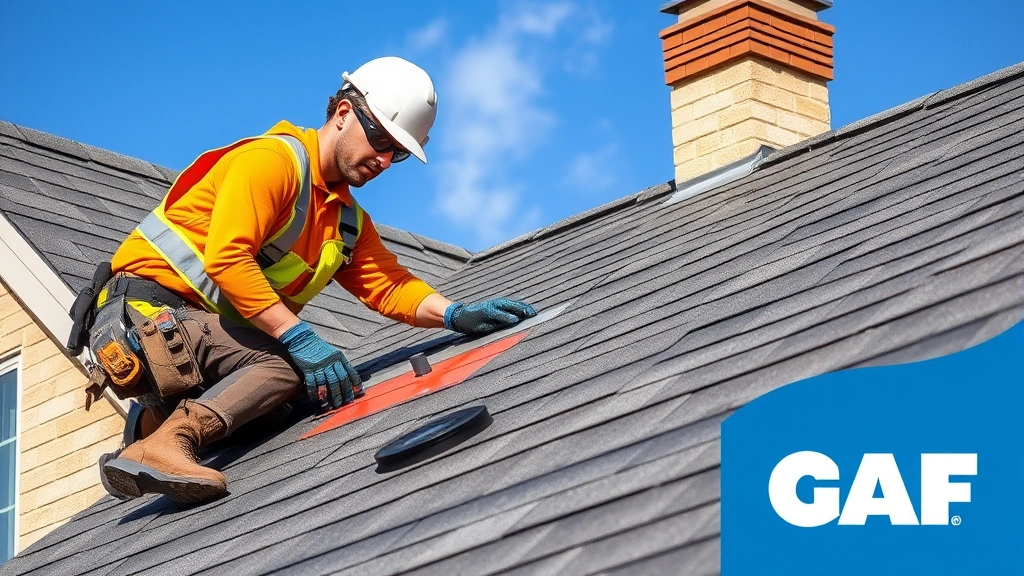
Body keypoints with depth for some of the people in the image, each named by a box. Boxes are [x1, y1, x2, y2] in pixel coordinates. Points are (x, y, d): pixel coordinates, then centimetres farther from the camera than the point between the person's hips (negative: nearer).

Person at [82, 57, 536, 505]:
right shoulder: (272, 160, -10)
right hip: (143, 309, -9)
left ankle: (163, 420, -17)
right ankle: (167, 444, -46)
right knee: (285, 366, -29)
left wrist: (456, 314, -12)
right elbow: (227, 259, -21)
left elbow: (388, 286, 7)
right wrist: (299, 338, -27)